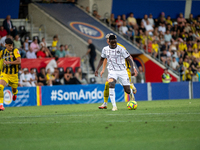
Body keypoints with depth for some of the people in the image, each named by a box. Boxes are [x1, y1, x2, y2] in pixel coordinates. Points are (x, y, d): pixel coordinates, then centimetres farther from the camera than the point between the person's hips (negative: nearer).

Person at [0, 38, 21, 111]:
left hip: (13, 75, -1)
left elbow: (19, 61, -21)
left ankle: (15, 93, 57)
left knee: (14, 90, 17)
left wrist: (9, 62, -24)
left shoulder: (15, 51, -10)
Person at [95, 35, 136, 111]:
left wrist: (132, 69, -20)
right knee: (111, 85, -27)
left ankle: (131, 92, 40)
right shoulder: (105, 49, 2)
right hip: (112, 71, 1)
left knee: (127, 90, -1)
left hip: (122, 71, -1)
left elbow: (129, 59, -6)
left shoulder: (121, 49, -8)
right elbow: (102, 59, 19)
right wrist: (97, 69, 11)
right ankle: (114, 106, -25)